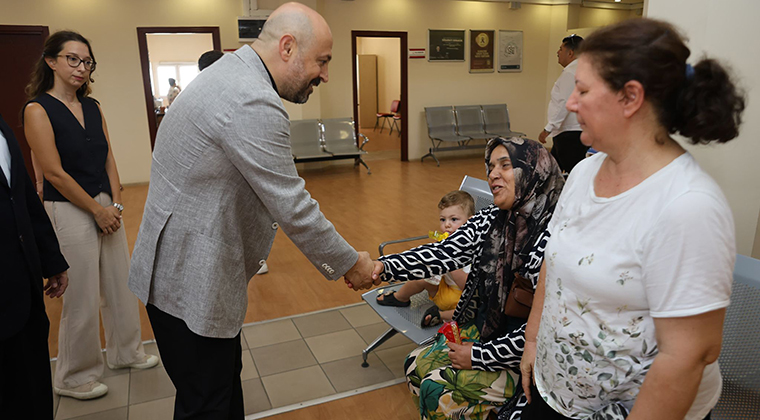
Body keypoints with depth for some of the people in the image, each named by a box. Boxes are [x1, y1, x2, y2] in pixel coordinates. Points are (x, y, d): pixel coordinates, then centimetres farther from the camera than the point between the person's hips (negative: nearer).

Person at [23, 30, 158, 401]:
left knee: (120, 283, 14)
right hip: (69, 210, -6)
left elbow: (108, 160, 9)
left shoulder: (93, 107, 9)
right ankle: (74, 378, 23)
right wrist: (97, 211, -11)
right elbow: (54, 173, -14)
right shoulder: (38, 110, -10)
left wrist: (116, 203, -2)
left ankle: (126, 352, 35)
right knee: (82, 297, 3)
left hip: (106, 206, 6)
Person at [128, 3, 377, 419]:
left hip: (185, 265, 10)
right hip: (190, 281, -10)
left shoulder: (232, 70, 9)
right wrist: (351, 264, -8)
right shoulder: (253, 103, -26)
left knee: (226, 382, 22)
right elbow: (293, 209, -23)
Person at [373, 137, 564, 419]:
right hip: (485, 328, 7)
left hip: (525, 357, -7)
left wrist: (479, 356, -17)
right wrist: (383, 267, -25)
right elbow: (444, 253, -11)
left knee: (437, 391, -10)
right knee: (416, 365, 7)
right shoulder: (490, 220, -4)